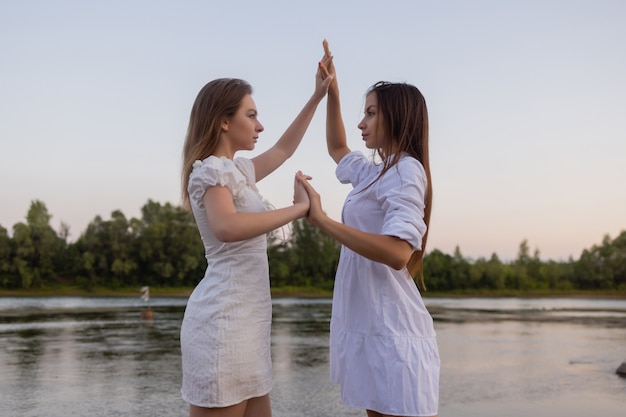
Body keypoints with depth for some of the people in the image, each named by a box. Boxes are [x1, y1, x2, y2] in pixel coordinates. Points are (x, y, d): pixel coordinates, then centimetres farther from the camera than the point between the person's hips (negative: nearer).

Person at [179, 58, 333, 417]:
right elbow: (227, 228, -31)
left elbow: (283, 149, 32)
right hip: (224, 319, -10)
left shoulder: (236, 170, 18)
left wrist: (318, 97, 28)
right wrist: (299, 208, -21)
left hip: (244, 318, 10)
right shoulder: (211, 169, -11)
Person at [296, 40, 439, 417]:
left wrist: (322, 220, -27)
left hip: (392, 329, -9)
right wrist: (332, 93, 26)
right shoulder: (377, 172, 15)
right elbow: (337, 149, 35)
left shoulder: (406, 171, -12)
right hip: (371, 326, 9)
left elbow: (397, 252, -27)